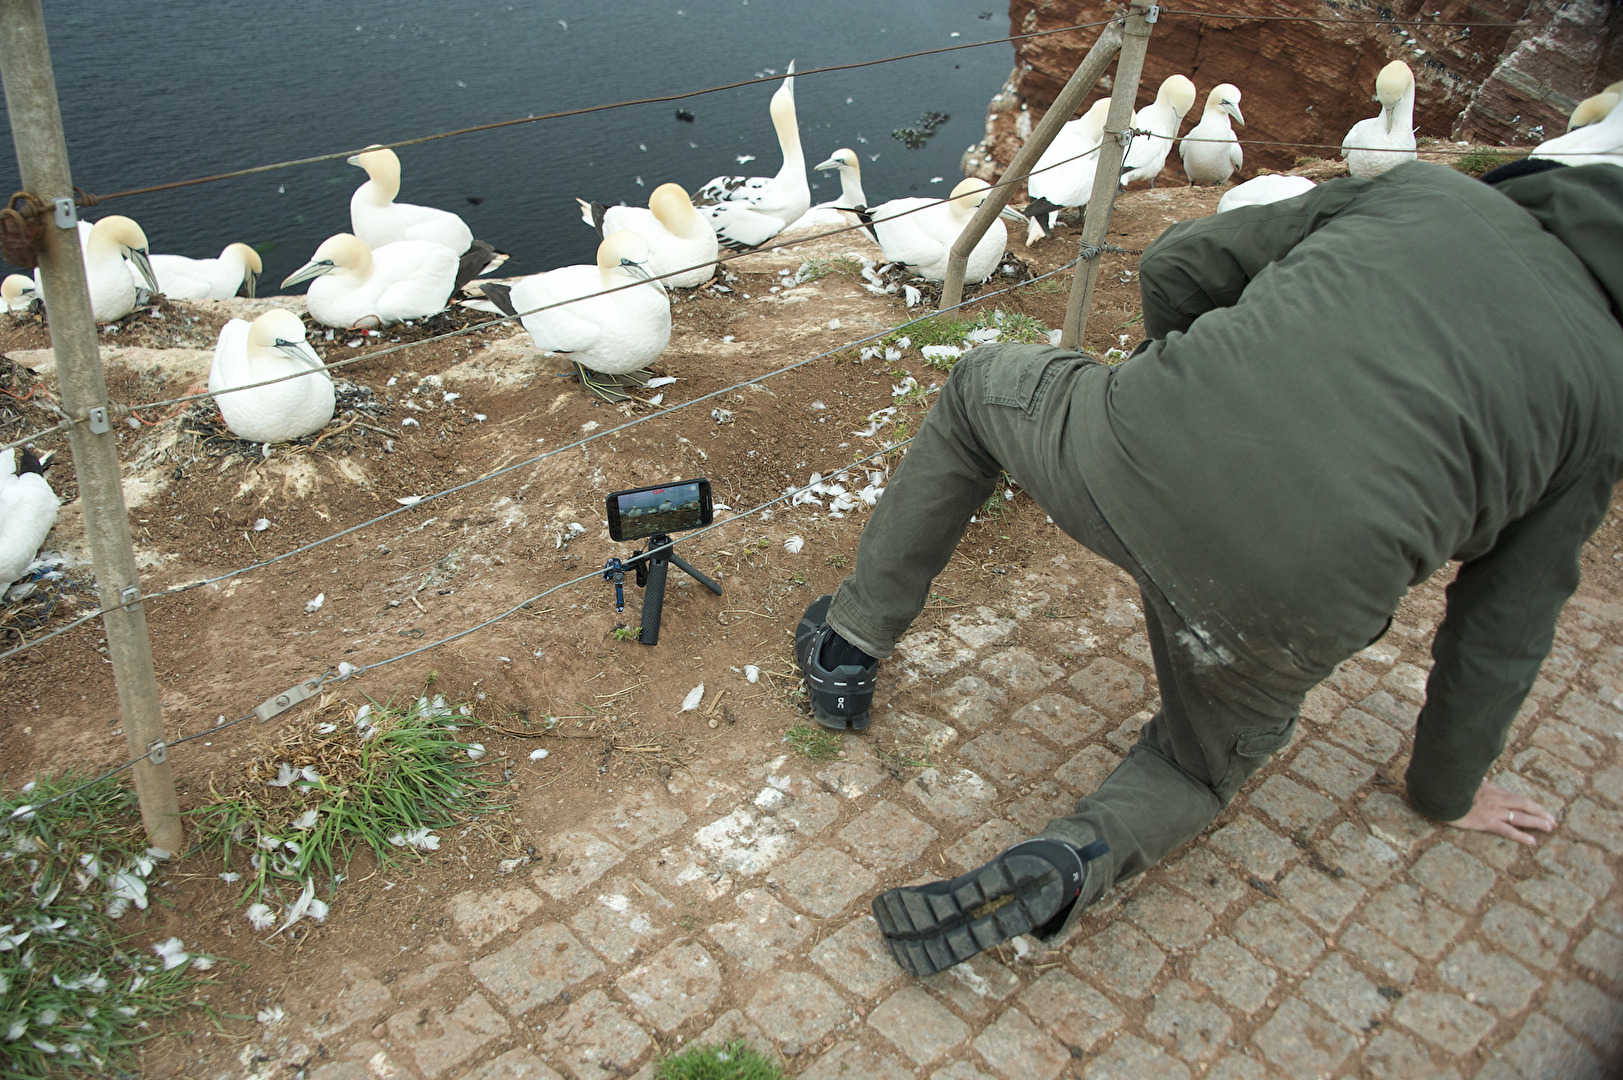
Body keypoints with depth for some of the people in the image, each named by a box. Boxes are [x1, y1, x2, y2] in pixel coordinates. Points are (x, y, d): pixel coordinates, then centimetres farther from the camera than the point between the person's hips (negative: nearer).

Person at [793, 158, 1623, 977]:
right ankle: (1075, 859, 1)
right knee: (1212, 756, 34)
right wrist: (1449, 790, 38)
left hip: (1140, 453, 0)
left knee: (980, 385, 34)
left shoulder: (1418, 188, 20)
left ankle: (850, 643, 36)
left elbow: (1174, 267, 19)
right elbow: (1503, 636, 22)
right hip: (1287, 605, 0)